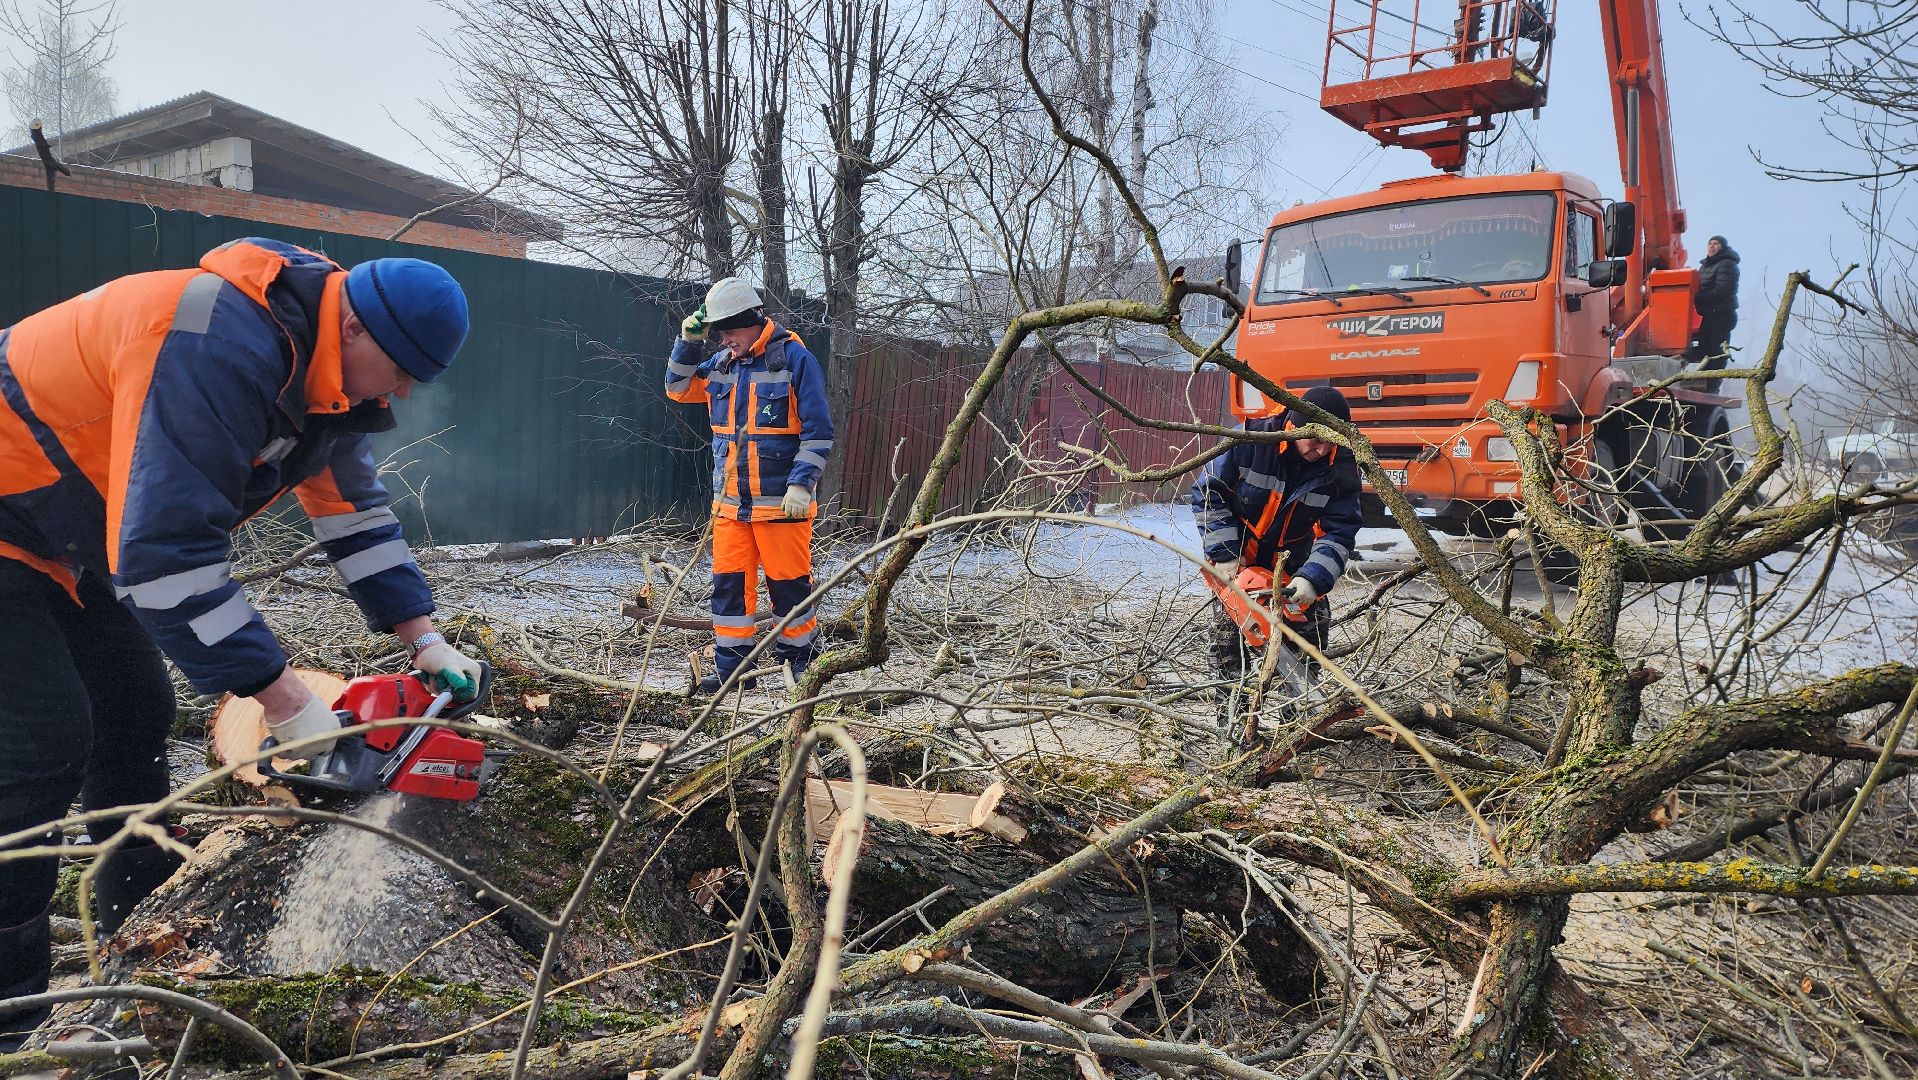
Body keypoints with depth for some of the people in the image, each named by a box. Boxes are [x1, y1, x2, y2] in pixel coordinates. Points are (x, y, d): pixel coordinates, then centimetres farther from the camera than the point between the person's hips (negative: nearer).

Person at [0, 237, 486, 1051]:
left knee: (137, 711, 10)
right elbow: (167, 546, -38)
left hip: (67, 545, 10)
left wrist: (424, 640, 1)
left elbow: (354, 506, 7)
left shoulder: (324, 371, -4)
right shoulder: (220, 345, -35)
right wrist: (285, 702, -35)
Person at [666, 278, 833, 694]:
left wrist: (801, 484, -16)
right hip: (729, 501, 6)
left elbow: (818, 430, -10)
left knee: (788, 582, 2)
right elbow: (679, 388, 21)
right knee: (729, 581, 6)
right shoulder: (722, 363, 11)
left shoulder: (794, 358, -8)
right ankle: (730, 664, 15)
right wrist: (688, 341, 6)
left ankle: (800, 659, 18)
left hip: (782, 501, -6)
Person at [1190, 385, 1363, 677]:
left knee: (1313, 617, 1)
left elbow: (1339, 532, -19)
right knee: (1231, 617, -7)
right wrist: (1224, 554, -22)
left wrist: (1312, 579, -35)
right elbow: (1207, 493, -18)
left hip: (1291, 561, 3)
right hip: (1236, 557, -2)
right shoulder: (1249, 441, -26)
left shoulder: (1341, 469, -20)